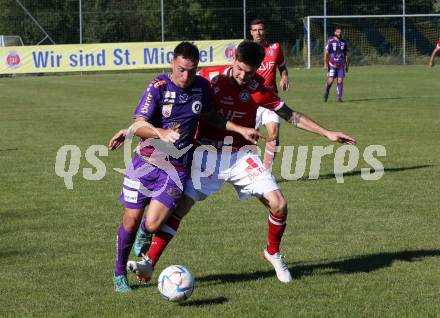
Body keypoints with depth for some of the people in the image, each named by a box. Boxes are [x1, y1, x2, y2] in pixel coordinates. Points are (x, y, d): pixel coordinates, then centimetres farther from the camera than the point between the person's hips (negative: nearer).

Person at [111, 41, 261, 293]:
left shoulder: (202, 86, 0)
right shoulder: (159, 87, -12)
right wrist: (161, 133, -37)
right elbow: (138, 125, -18)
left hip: (177, 167, 2)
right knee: (131, 220, 0)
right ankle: (120, 274, 22)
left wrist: (240, 130, 15)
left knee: (153, 225, -11)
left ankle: (144, 236, 28)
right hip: (146, 161, -2)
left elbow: (211, 116, 19)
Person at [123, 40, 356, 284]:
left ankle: (273, 253, 16)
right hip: (207, 154, -2)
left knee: (278, 204, -10)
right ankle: (149, 263, -13)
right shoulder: (209, 79, -8)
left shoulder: (259, 89, -3)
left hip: (241, 155, 2)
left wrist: (326, 133, 6)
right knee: (178, 207, -15)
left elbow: (291, 116, 9)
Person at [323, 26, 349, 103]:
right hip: (332, 64, -3)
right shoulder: (330, 41, -3)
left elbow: (346, 54, 15)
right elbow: (326, 53, -2)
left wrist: (347, 65, 12)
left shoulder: (344, 42, 9)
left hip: (341, 65, 3)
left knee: (340, 81, -5)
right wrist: (325, 64, -8)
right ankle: (326, 93, 20)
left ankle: (339, 97, -1)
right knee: (330, 80, -7)